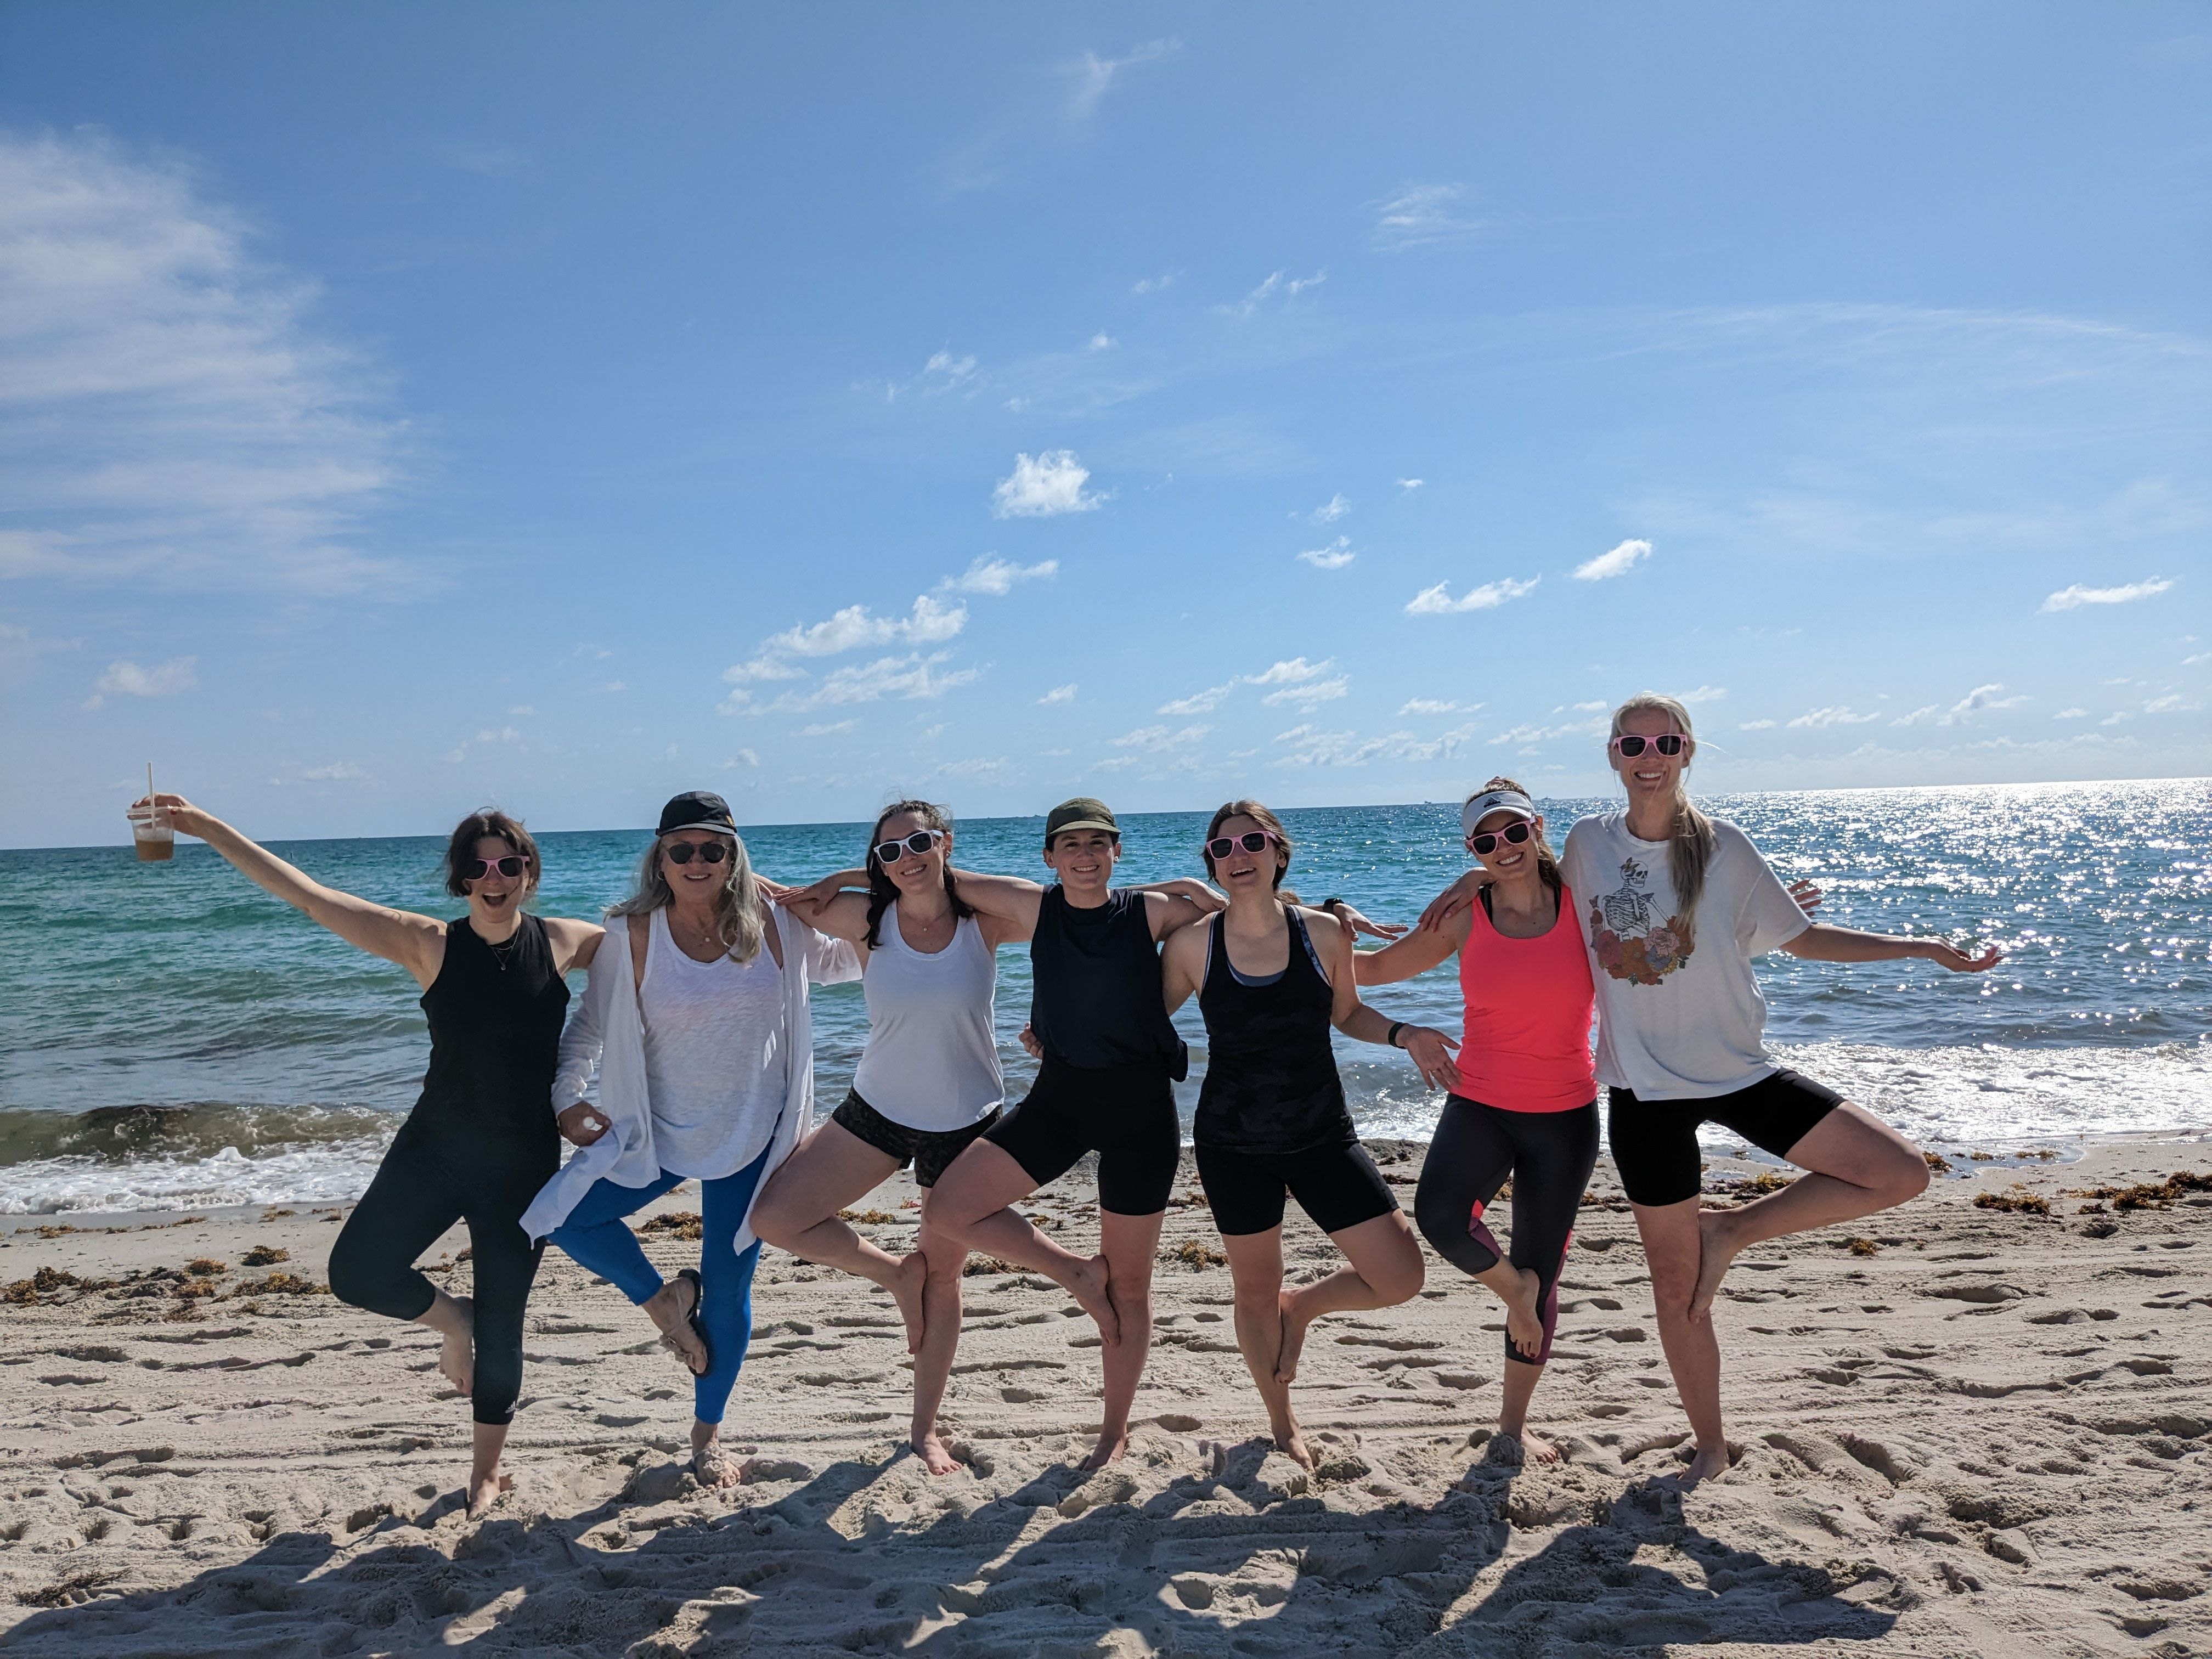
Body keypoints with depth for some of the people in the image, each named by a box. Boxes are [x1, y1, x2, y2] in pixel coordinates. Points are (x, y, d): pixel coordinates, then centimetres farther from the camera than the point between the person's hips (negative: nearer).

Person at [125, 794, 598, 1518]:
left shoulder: (563, 942, -6)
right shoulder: (431, 944, -8)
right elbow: (305, 893, -11)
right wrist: (205, 826, -14)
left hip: (523, 1164, -1)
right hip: (434, 1146, 1)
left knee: (501, 1323, 7)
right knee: (357, 1272, -9)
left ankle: (487, 1470, 30)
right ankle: (451, 1319, 24)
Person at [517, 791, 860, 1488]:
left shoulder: (773, 927, -7)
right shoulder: (633, 935, -9)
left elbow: (843, 960, 10)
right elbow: (590, 1022, 2)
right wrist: (566, 1096, -7)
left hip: (751, 1138, -1)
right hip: (658, 1131, 1)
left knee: (729, 1290, 6)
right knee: (560, 1215, -11)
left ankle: (708, 1433, 29)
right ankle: (662, 1299, 15)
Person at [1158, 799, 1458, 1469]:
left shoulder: (1324, 932, -7)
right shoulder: (1192, 944, -9)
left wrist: (1404, 1034, -6)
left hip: (1323, 1137, 1)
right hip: (1233, 1144, -1)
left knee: (1400, 1277, -4)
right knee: (1255, 1292, 13)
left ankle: (1302, 1307, 28)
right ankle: (1282, 1424, 40)